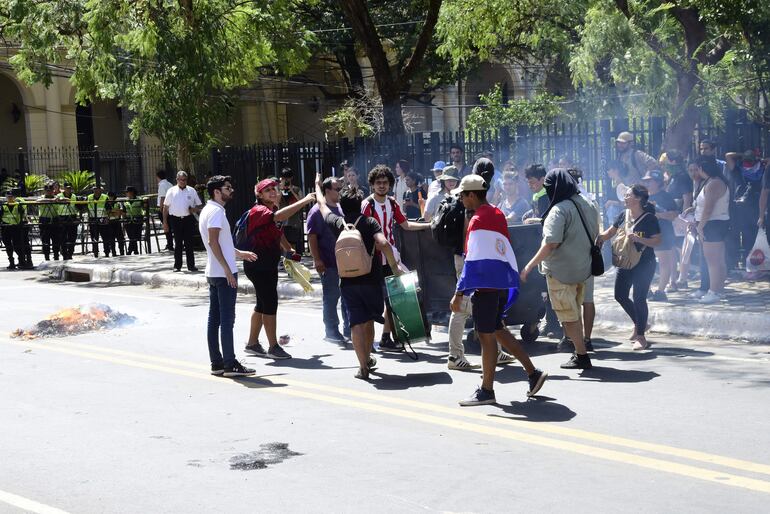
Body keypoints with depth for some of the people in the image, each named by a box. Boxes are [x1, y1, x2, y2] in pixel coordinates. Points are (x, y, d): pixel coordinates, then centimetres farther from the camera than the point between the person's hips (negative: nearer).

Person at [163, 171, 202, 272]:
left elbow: (198, 205, 14)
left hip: (188, 219, 1)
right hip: (176, 219, -1)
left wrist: (195, 209, -9)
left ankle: (191, 265, 8)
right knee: (178, 244, 3)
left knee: (189, 243, 3)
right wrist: (165, 222, 3)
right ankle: (177, 266, 9)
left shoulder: (191, 191, 7)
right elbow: (165, 207, 7)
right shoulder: (171, 191, 4)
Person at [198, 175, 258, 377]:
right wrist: (227, 269, -22)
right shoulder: (216, 211, -13)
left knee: (214, 318, 9)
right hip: (223, 272, -10)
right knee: (227, 319, -7)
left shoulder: (208, 210, 18)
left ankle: (217, 363, 13)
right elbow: (213, 242, -21)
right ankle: (230, 364, -5)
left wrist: (239, 253, 31)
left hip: (213, 273, 10)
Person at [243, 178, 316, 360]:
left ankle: (252, 343, 26)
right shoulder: (258, 211, -15)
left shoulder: (274, 210, 13)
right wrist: (305, 201, -35)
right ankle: (273, 347, -1)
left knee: (263, 303, 15)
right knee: (270, 303, -8)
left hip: (270, 264, 10)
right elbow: (279, 216, -35)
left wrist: (289, 250, 26)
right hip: (258, 264, -10)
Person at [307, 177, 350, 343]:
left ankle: (348, 330, 22)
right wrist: (317, 260, -18)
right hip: (329, 263, -7)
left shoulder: (342, 208, 12)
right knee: (331, 298, 2)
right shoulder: (317, 211, -9)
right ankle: (331, 332, 11)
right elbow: (311, 237, -13)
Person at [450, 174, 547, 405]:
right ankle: (533, 373, 20)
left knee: (486, 335, -2)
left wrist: (459, 293, -18)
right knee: (497, 330, 19)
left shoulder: (478, 220, -15)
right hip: (502, 283, 9)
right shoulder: (498, 215, 11)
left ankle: (486, 391, 6)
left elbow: (473, 261, -20)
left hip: (486, 285, -9)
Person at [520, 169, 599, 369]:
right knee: (575, 313, 22)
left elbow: (551, 243, -27)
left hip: (561, 271, -8)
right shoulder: (588, 205, 4)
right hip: (583, 268, 8)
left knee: (568, 316, 3)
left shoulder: (559, 210, -21)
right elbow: (595, 236, 15)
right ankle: (580, 350, 28)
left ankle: (582, 356, 5)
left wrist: (531, 265, -22)